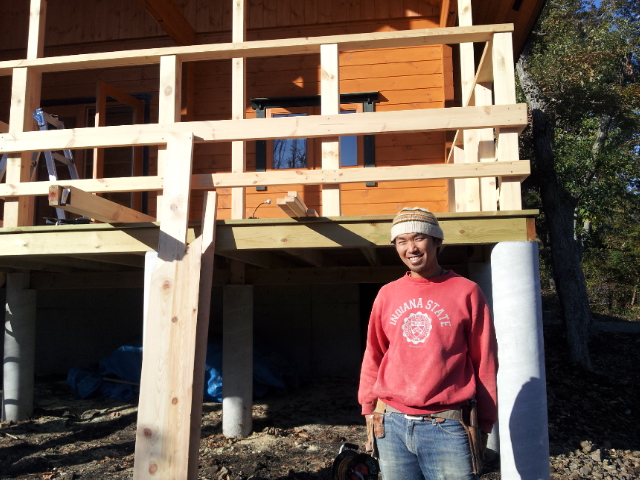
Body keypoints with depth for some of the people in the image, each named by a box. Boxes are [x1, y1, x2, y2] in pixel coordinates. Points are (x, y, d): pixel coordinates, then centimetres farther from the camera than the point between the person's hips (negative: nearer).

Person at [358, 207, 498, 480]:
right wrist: (368, 408, 9)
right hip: (391, 425, 3)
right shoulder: (387, 294, 6)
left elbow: (484, 362, -1)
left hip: (446, 427, -3)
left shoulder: (466, 292, -3)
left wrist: (483, 424, 1)